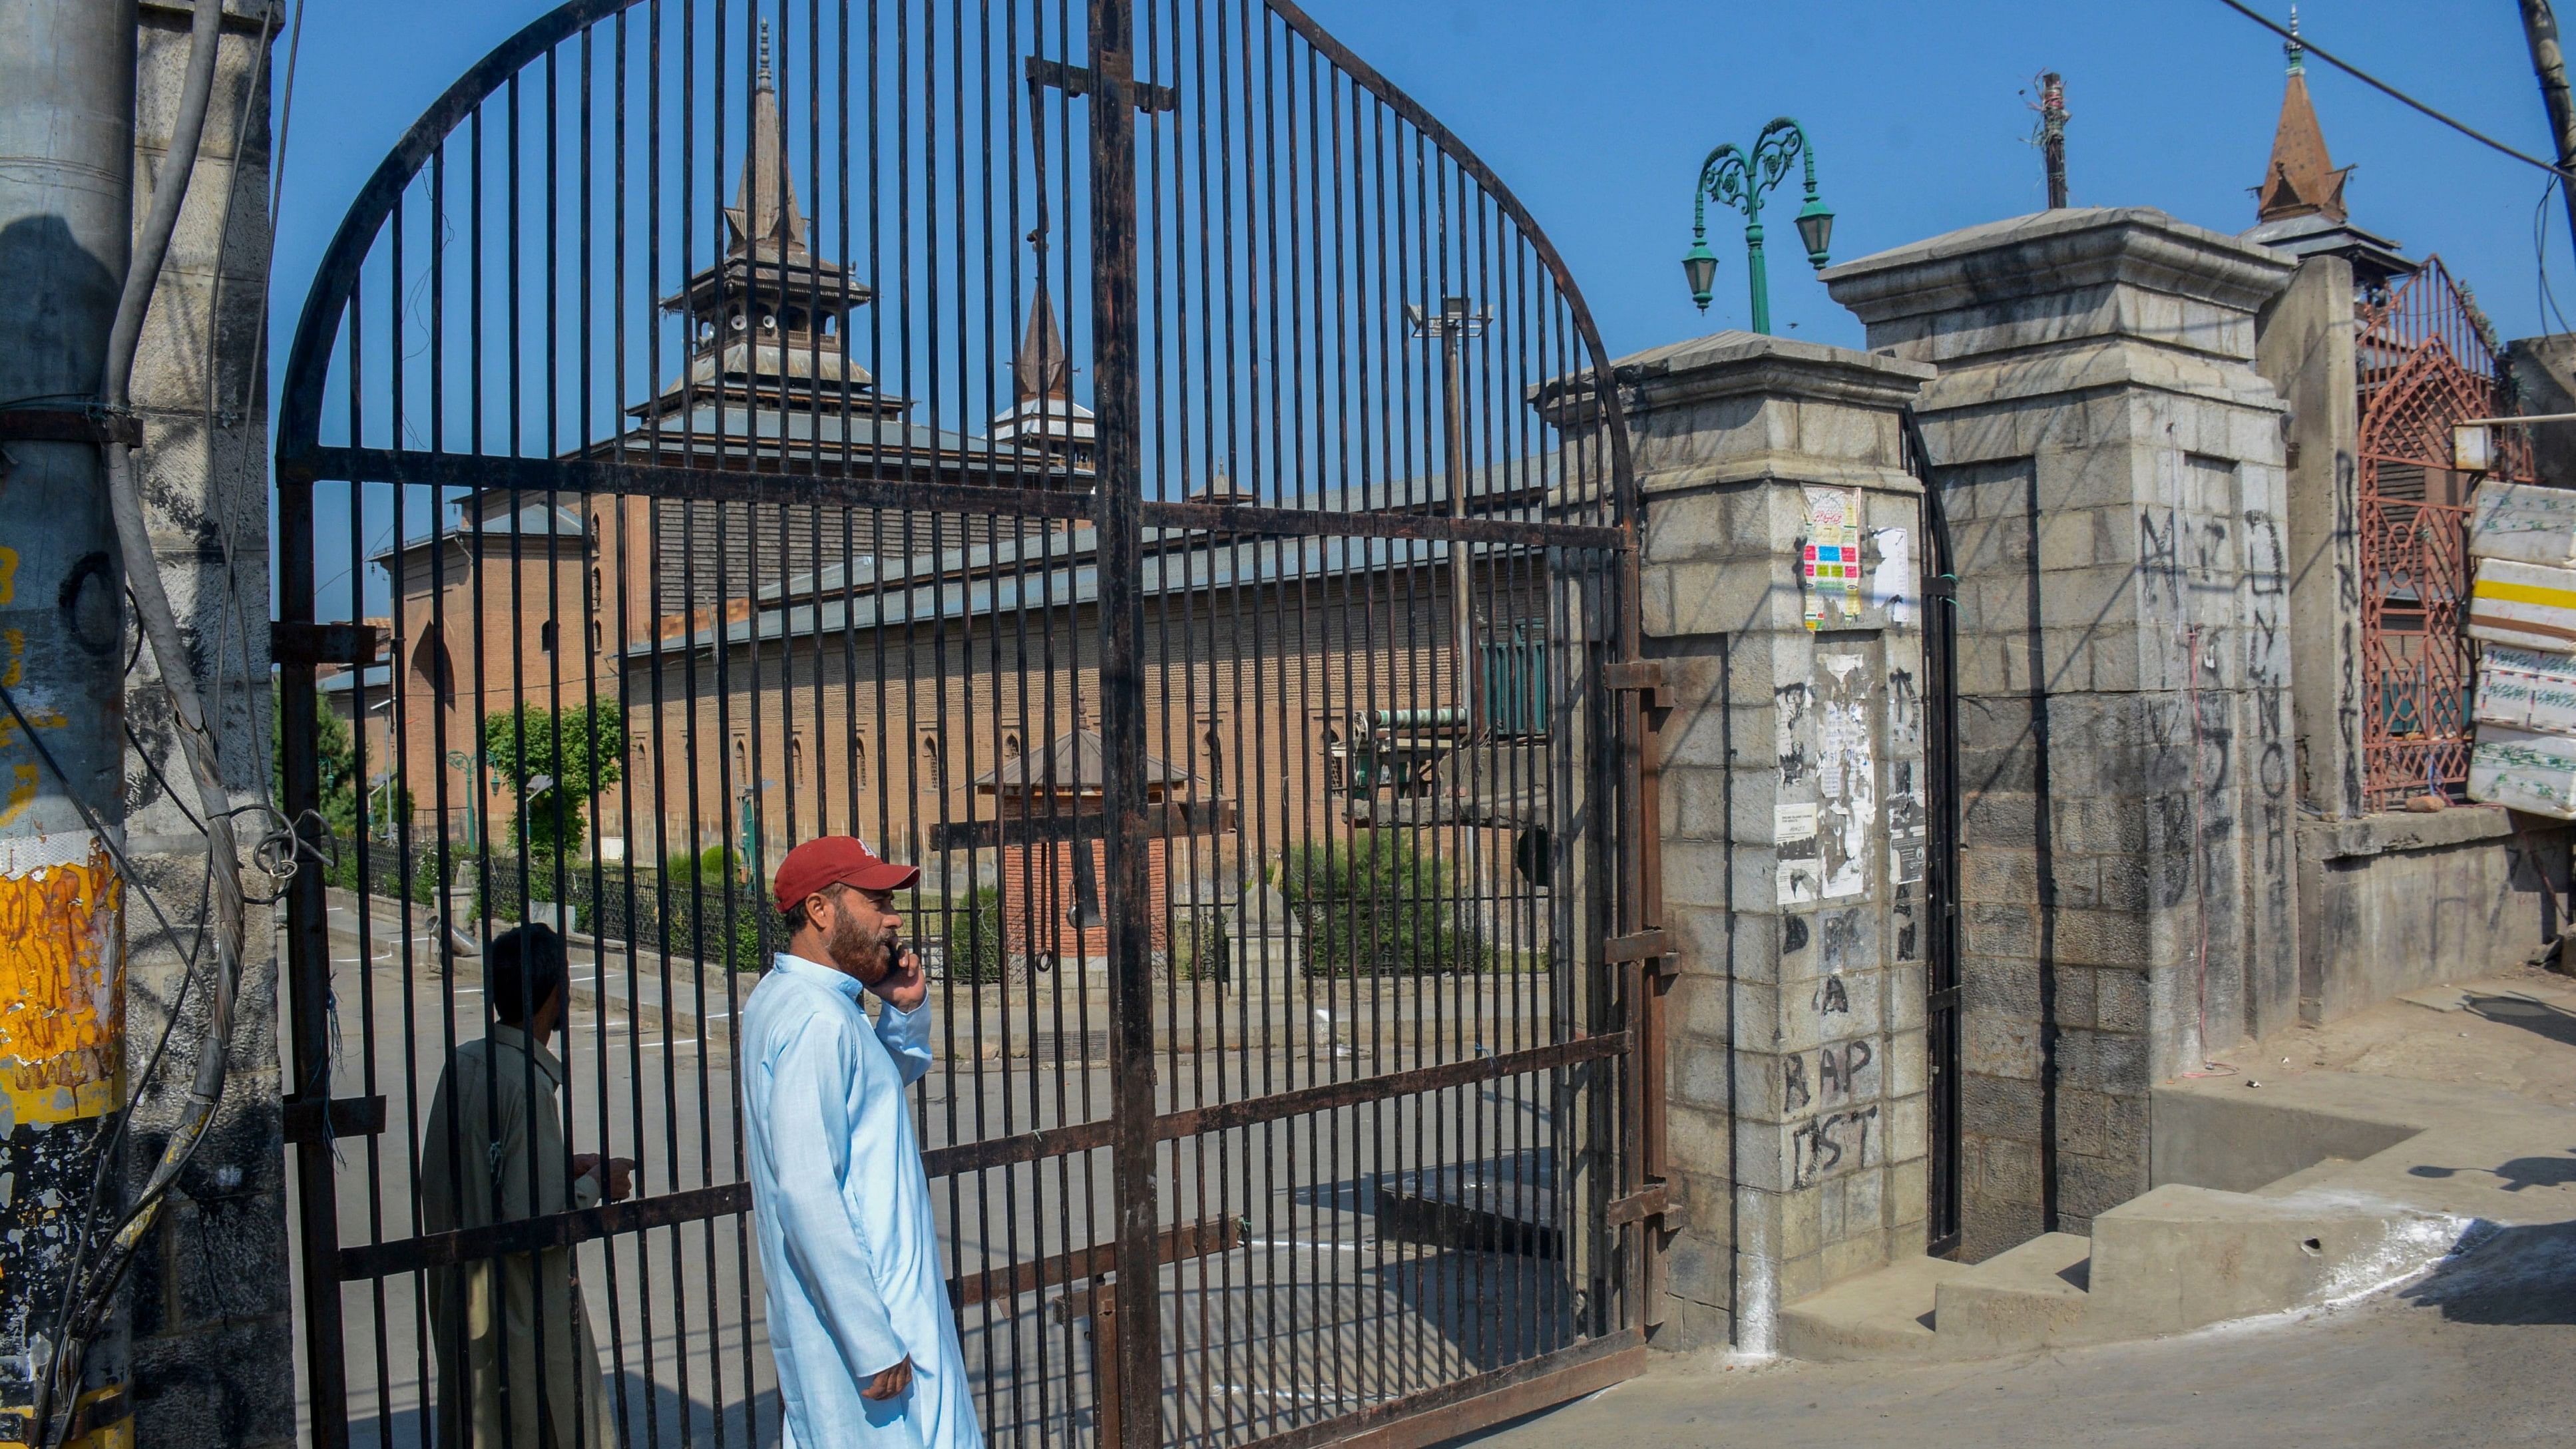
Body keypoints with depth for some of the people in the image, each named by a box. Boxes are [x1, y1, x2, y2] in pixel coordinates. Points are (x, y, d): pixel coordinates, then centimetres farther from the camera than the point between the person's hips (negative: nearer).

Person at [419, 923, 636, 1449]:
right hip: (522, 1309, -8)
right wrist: (596, 1185, -8)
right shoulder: (529, 1084, -23)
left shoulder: (464, 1064, 2)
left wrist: (564, 1168, 12)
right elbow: (535, 1223, -24)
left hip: (461, 1302, 8)